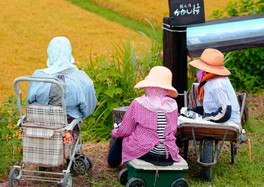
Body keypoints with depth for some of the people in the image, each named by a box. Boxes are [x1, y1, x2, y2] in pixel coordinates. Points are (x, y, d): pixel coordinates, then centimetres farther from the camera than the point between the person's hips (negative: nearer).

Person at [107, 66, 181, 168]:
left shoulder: (138, 104, -11)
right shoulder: (173, 105, -1)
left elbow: (124, 131, -2)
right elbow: (173, 132, 11)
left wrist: (114, 132, 20)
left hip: (144, 152, -4)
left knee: (121, 137, 27)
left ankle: (113, 161, 44)